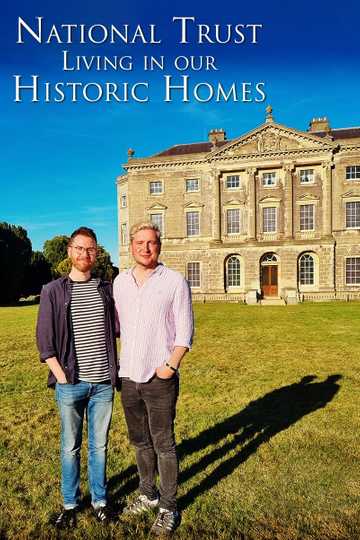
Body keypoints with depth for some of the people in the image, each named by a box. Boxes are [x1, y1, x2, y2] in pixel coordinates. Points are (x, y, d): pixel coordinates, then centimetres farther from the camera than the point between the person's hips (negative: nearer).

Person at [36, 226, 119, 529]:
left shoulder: (106, 289, 5)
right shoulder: (54, 291, -2)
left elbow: (117, 329, 8)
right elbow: (44, 340, -3)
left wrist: (115, 372, 0)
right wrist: (61, 376, -9)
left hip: (104, 383, 2)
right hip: (71, 384, -1)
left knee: (99, 445, 15)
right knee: (71, 447, 14)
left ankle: (100, 500, 34)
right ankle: (70, 504, 34)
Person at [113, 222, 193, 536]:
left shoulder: (175, 281, -7)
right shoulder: (120, 281, 6)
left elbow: (184, 330, -6)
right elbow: (116, 324, 13)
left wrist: (170, 365, -15)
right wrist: (114, 364, 8)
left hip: (160, 379, -4)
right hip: (128, 376, 5)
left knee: (164, 445, 7)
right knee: (140, 441, 19)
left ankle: (169, 508, 26)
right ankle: (148, 494, 39)